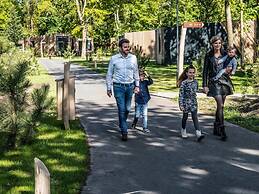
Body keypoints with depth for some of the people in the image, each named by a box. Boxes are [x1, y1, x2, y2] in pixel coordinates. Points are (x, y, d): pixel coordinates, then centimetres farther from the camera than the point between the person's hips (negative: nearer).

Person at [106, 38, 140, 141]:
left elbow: (136, 72, 13)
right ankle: (124, 132, -2)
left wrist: (137, 85, 9)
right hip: (118, 86, -3)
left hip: (130, 86, 3)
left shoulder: (133, 58, 4)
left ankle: (122, 124, 36)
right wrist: (108, 88, 2)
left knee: (127, 109, 10)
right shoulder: (114, 58, -2)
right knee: (121, 109, -6)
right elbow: (109, 74, 4)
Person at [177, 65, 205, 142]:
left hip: (194, 102, 3)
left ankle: (198, 133, -17)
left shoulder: (195, 82, 3)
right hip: (186, 102, -3)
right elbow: (181, 94, -12)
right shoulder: (184, 83, -12)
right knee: (185, 117, 11)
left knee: (195, 117, -7)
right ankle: (183, 131, 33)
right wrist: (181, 104, -15)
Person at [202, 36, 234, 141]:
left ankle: (216, 129, 22)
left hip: (224, 81, 4)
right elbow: (205, 71, -2)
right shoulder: (208, 55, -2)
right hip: (214, 82, -4)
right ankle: (222, 131, -12)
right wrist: (205, 85, -7)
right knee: (220, 105, -14)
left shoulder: (224, 54, 7)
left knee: (220, 105, 10)